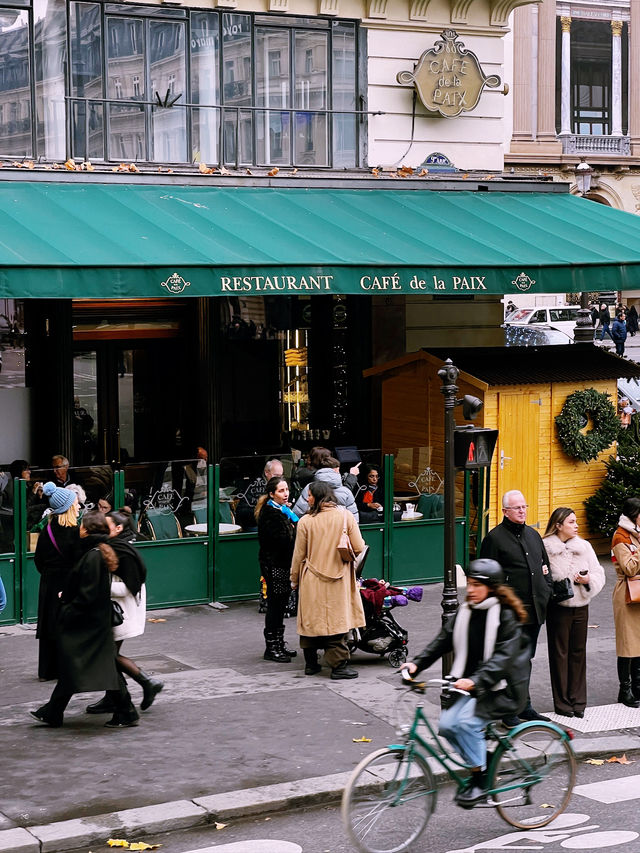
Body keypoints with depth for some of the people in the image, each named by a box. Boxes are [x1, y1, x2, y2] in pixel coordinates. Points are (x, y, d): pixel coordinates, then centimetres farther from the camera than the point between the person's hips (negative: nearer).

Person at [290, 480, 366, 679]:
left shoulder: (305, 521, -8)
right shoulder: (345, 516, -6)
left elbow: (299, 555, -2)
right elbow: (359, 548, -4)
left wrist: (294, 579, 11)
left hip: (311, 581, 0)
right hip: (338, 580, 0)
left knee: (311, 620, 12)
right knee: (336, 621, 4)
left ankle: (311, 663, 19)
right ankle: (339, 665, 3)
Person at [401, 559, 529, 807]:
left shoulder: (506, 617, -12)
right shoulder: (465, 613, 8)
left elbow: (503, 657, -22)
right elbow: (442, 641, 4)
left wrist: (476, 681, -36)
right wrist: (416, 664, -11)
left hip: (502, 688, -6)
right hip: (471, 687, 7)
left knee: (467, 721, -26)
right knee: (446, 724, -14)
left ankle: (480, 782, -11)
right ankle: (482, 762, 8)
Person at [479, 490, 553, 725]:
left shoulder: (533, 535, 16)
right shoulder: (495, 538, -6)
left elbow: (545, 565, 26)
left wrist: (546, 592, 12)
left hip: (534, 610, 7)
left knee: (526, 659, 15)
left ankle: (524, 706, 23)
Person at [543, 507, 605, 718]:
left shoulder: (584, 546, 8)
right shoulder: (545, 547, -7)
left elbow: (598, 574, 8)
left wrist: (589, 580, -12)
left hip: (581, 605, 4)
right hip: (558, 607, -4)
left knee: (578, 652, 9)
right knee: (559, 653, 2)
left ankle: (578, 702, 17)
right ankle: (562, 703, 10)